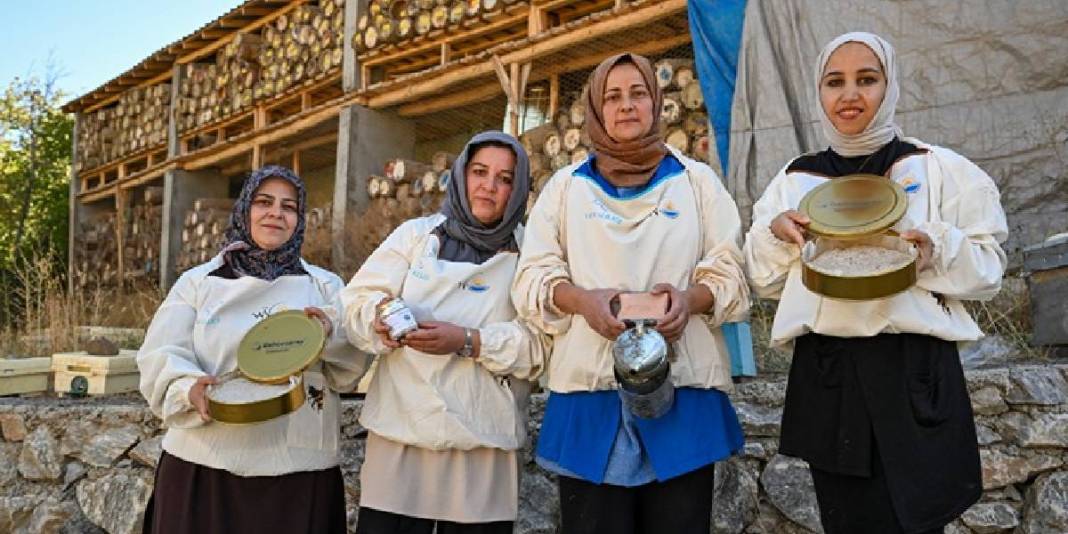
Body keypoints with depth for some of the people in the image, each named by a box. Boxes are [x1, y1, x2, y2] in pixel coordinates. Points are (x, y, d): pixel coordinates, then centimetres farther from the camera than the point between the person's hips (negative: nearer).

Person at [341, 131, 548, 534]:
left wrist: (467, 341, -19)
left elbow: (540, 344, -6)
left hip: (484, 441, 0)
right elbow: (357, 299, 2)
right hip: (401, 429, 1)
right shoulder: (416, 234, 8)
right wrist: (380, 315, -20)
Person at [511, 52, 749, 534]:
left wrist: (690, 297, -15)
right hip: (591, 390, 0)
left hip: (683, 389, 0)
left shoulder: (696, 180, 13)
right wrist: (582, 300, -14)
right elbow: (533, 278, 7)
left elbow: (731, 275, 8)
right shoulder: (566, 185, 14)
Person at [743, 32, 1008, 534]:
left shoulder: (939, 168, 3)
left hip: (914, 372, -2)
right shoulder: (793, 179, 10)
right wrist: (775, 234, -5)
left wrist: (937, 250, -16)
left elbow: (987, 268, 3)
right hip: (824, 377, 3)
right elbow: (765, 280, 14)